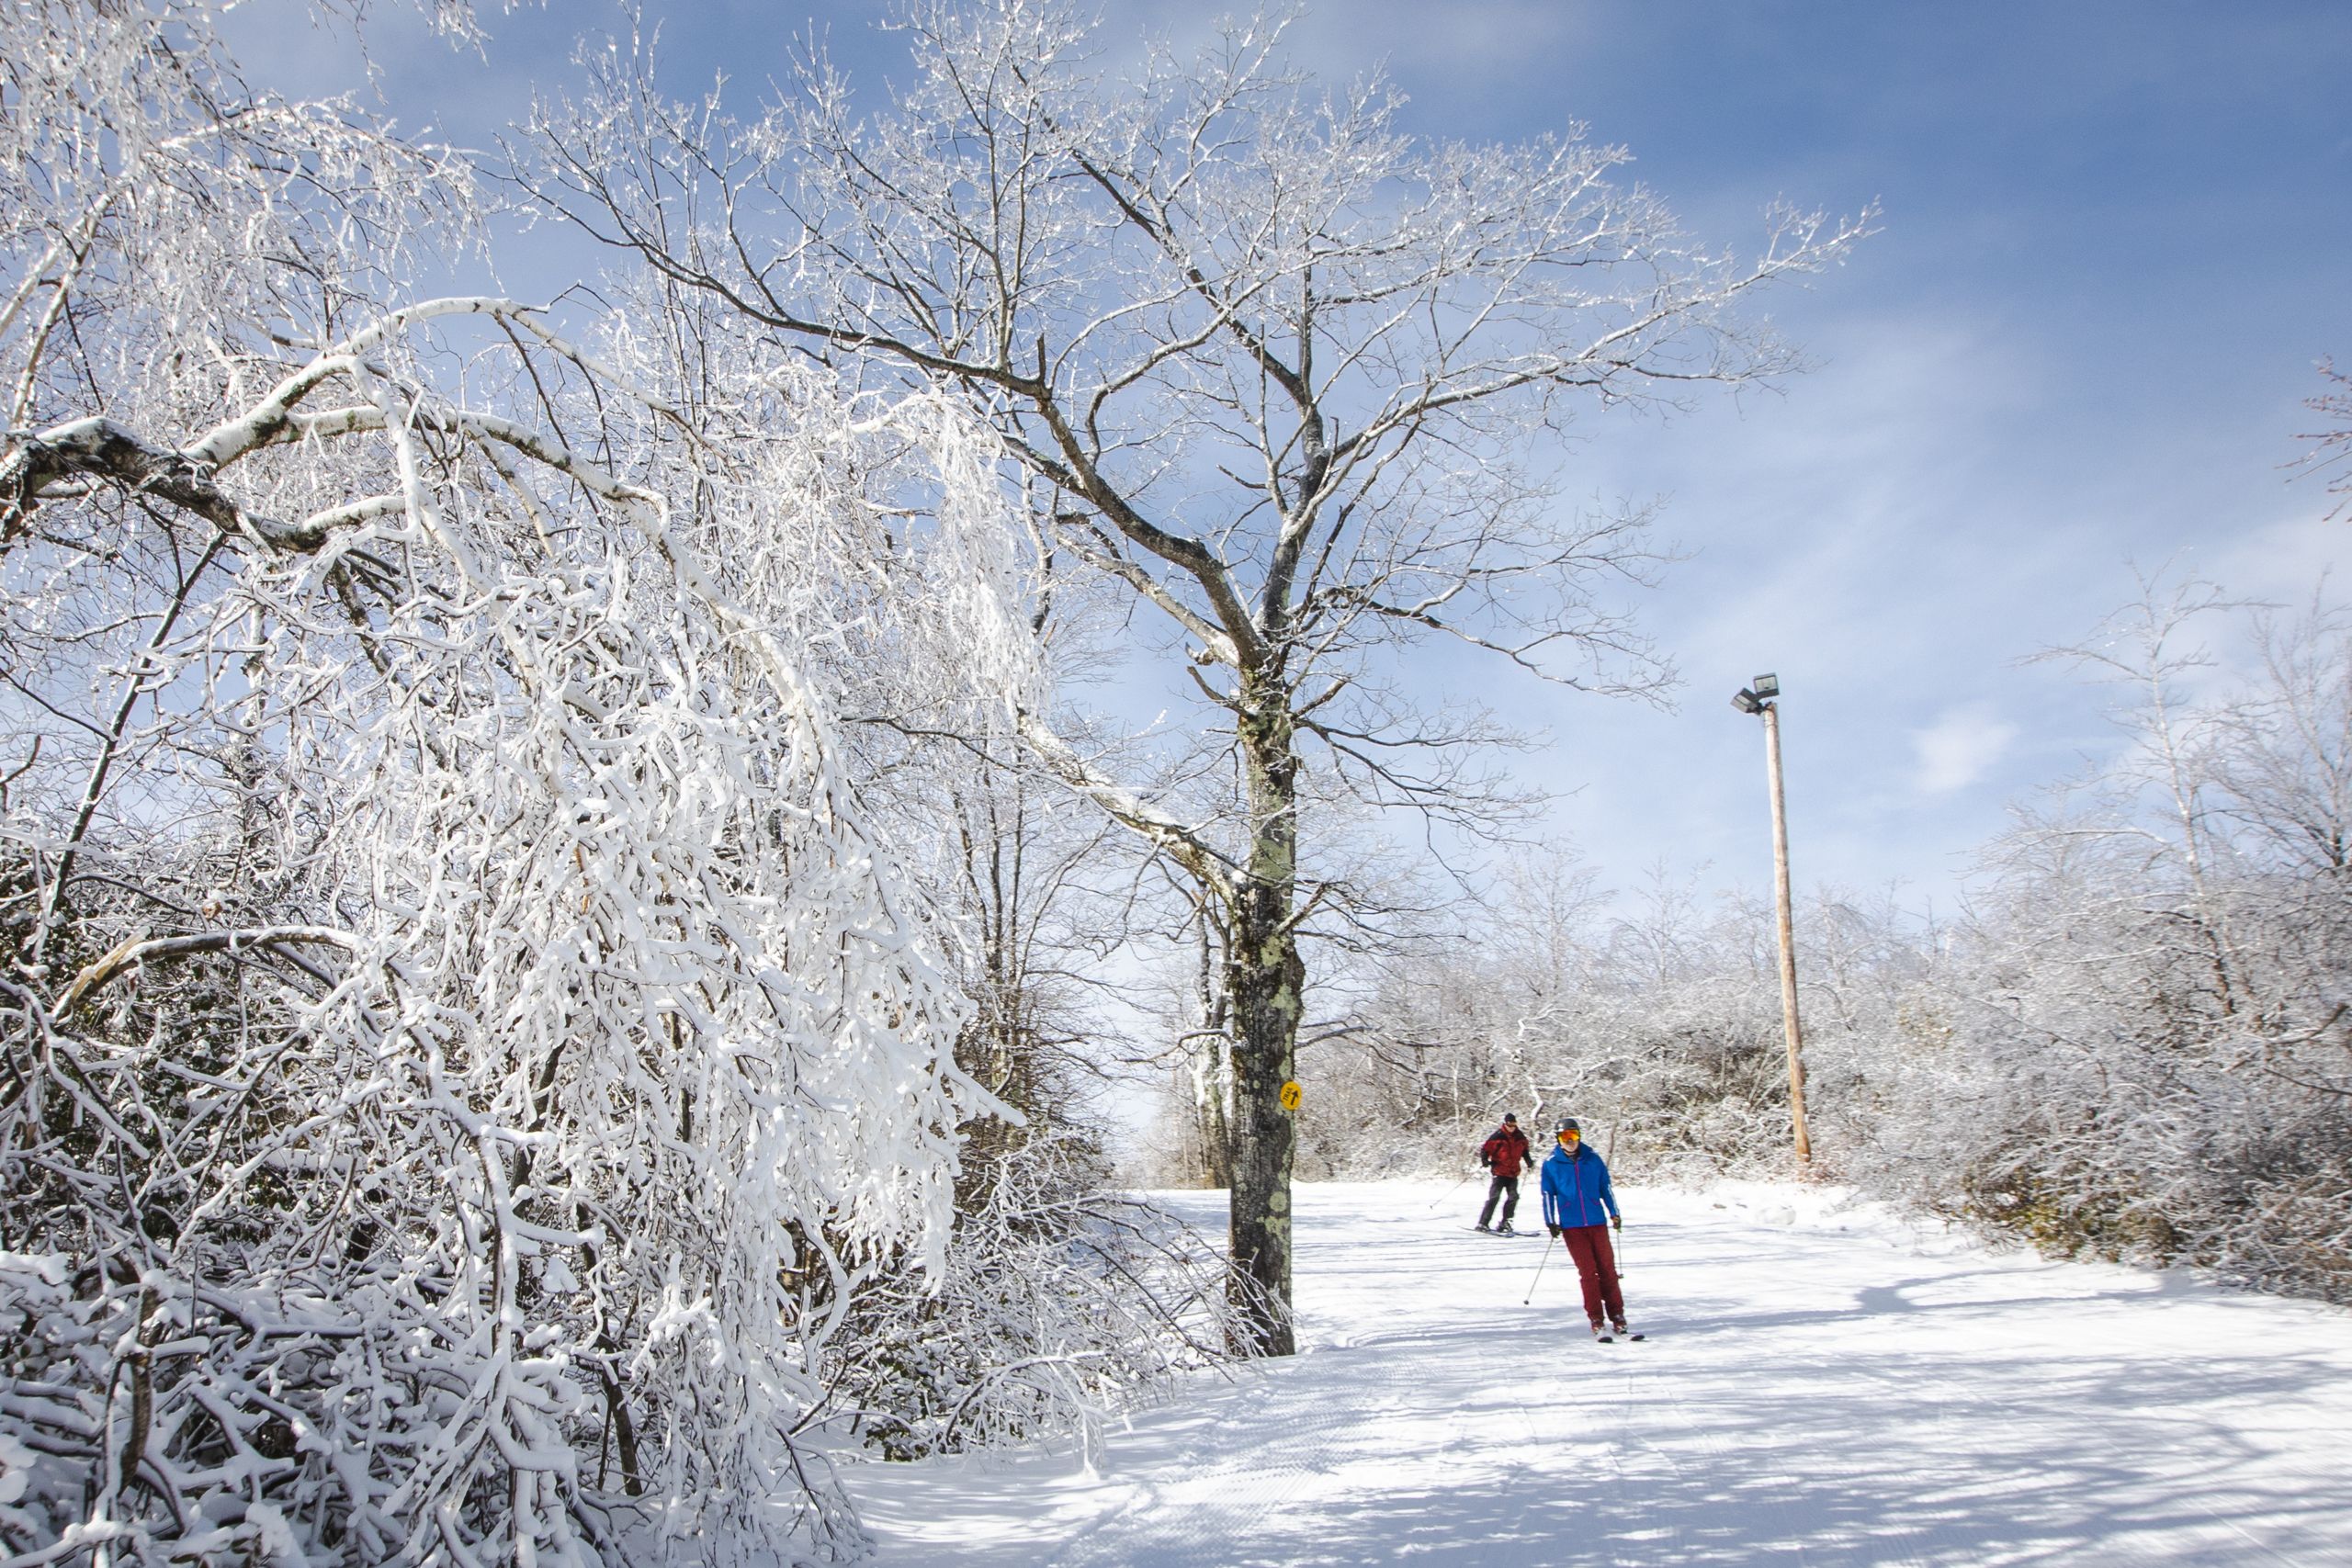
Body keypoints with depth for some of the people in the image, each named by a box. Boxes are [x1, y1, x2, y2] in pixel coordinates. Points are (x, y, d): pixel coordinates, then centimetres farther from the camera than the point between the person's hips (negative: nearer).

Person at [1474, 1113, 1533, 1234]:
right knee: (1494, 1197, -9)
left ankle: (1505, 1223, 9)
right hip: (1499, 1172, -5)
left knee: (1513, 1197, -1)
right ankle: (1483, 1223, -4)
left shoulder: (1520, 1137, 6)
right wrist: (1485, 1159, -23)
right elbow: (1485, 1148, -8)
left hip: (1513, 1173, 5)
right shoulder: (1498, 1136, -11)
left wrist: (1529, 1161, 14)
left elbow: (1524, 1150, 25)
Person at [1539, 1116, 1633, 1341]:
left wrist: (1614, 1213, 7)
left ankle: (1616, 1316, 7)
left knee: (1607, 1269, 0)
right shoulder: (1551, 1163, 3)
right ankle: (1597, 1320, -1)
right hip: (1571, 1225, -2)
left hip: (1597, 1221, 2)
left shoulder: (1593, 1159, 7)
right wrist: (1551, 1222, 0)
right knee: (1588, 1272, -5)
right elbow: (1548, 1194, 6)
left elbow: (1605, 1187, 13)